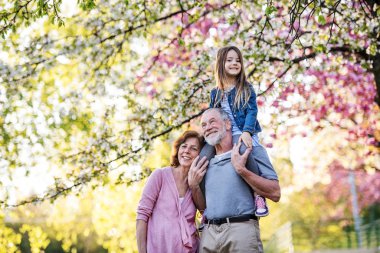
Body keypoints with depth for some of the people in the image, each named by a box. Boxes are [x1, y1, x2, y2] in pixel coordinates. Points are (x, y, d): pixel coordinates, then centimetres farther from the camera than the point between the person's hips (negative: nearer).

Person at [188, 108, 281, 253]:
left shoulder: (249, 151, 3)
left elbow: (275, 194, -6)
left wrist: (241, 170, -12)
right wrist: (193, 185, 5)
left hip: (241, 228, -5)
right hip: (208, 233, 5)